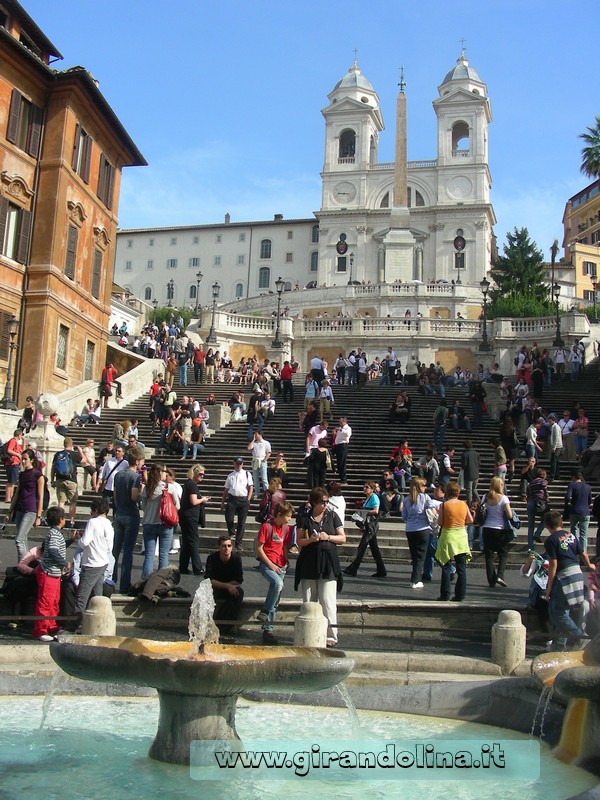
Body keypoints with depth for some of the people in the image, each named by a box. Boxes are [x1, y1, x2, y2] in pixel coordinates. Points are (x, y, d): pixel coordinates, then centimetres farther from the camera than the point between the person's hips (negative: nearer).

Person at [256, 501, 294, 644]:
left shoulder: (287, 528, 9)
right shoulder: (266, 526, -9)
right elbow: (259, 548, -9)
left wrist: (285, 562, 5)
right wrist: (270, 564, -13)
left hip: (280, 566, 6)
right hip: (266, 564, -6)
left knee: (276, 600, 5)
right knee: (278, 583, -33)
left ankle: (268, 629, 12)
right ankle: (264, 612, -17)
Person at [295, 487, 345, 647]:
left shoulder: (332, 516, 6)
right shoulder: (304, 518, 4)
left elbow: (343, 538, 7)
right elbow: (299, 542, 4)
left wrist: (328, 537, -10)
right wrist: (311, 539, -15)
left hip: (328, 563, -1)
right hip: (309, 563, 1)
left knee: (328, 601, -6)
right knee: (309, 602, 6)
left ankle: (331, 636, -1)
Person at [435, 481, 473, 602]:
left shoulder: (444, 505, -9)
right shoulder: (464, 504, -1)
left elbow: (440, 522, -9)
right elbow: (470, 520, 8)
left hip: (448, 537, -2)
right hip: (461, 537, 2)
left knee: (446, 568, 6)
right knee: (461, 568, 9)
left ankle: (445, 595, 6)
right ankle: (460, 595, 10)